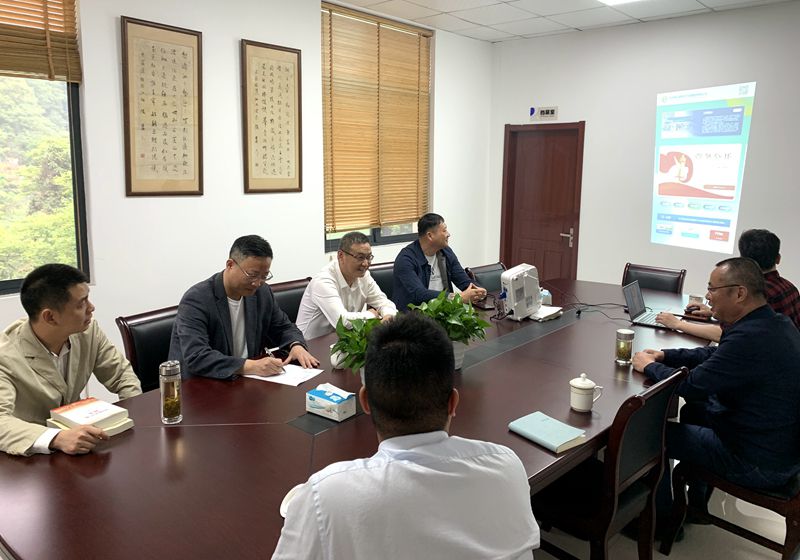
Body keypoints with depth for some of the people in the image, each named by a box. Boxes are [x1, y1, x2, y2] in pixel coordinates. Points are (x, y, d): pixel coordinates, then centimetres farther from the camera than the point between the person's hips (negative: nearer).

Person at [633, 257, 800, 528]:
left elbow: (691, 386, -24)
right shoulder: (774, 322, 1)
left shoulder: (752, 337, -31)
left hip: (760, 463, -10)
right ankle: (695, 505, 36)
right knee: (694, 411, 26)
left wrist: (650, 366, -6)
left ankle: (660, 521, 21)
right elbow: (716, 354, 14)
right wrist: (665, 355, 5)